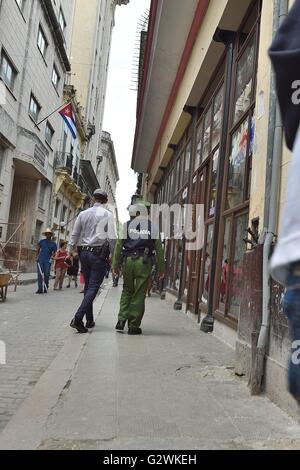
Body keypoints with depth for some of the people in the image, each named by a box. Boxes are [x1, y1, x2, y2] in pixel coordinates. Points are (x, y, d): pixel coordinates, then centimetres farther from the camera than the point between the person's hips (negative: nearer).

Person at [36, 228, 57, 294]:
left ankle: (45, 288, 11)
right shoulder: (41, 241, 9)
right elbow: (38, 249, 15)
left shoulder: (53, 244, 7)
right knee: (40, 274, -4)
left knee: (46, 275, 2)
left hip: (48, 261, 0)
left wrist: (52, 257, -7)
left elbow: (54, 252, 9)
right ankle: (40, 289, -3)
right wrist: (37, 257, 4)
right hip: (40, 260, 1)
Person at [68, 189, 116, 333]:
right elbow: (111, 237, -9)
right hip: (99, 254, -5)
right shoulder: (107, 215, -4)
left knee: (88, 286, 14)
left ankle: (90, 320, 21)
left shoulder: (83, 214, 9)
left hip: (83, 252, 5)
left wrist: (70, 251, 15)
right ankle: (77, 318, -17)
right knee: (93, 287, -4)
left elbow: (74, 234, 9)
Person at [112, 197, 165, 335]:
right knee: (139, 294, 4)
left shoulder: (127, 225, 7)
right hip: (144, 262, -1)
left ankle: (122, 319, 6)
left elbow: (118, 246, 4)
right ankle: (134, 326, 8)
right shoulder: (152, 227, 8)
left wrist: (115, 264, 8)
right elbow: (159, 249, 5)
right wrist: (161, 268, 10)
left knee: (127, 290, 17)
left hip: (128, 260, 1)